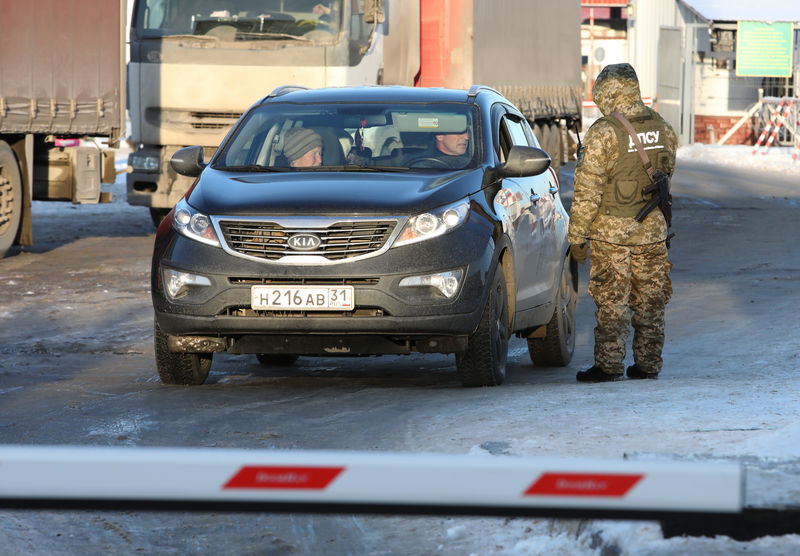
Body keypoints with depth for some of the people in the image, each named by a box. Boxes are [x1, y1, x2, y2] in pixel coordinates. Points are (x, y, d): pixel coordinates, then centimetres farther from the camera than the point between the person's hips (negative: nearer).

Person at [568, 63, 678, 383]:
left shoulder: (604, 134, -15)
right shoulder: (663, 131, 3)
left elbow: (587, 191, -14)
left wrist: (577, 237, -8)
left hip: (611, 232, -5)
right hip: (653, 230, 5)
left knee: (611, 302, 1)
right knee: (649, 302, 11)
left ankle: (608, 365, 2)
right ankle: (647, 365, 16)